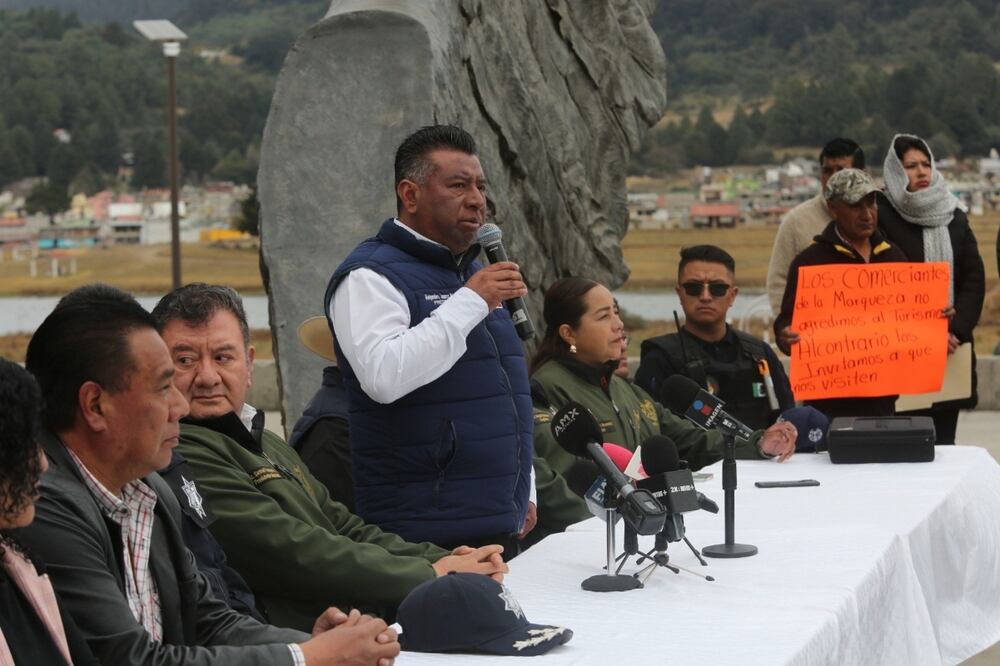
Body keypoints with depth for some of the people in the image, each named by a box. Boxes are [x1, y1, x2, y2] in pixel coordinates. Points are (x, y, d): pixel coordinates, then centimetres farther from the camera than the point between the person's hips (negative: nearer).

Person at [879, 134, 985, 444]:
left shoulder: (955, 217, 13)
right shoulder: (881, 216, -3)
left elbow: (975, 279, 6)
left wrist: (956, 330, -9)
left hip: (950, 352, 4)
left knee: (943, 441, 5)